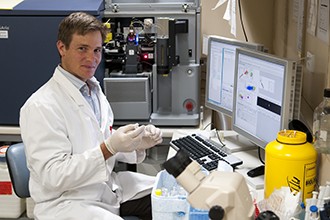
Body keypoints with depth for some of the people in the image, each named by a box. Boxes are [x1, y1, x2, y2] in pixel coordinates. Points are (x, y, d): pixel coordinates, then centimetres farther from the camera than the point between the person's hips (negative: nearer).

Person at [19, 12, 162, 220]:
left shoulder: (95, 91, 8)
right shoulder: (41, 106, -17)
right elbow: (53, 176, -21)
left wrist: (137, 144, -5)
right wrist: (109, 147, -29)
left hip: (109, 186, 8)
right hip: (66, 201, -8)